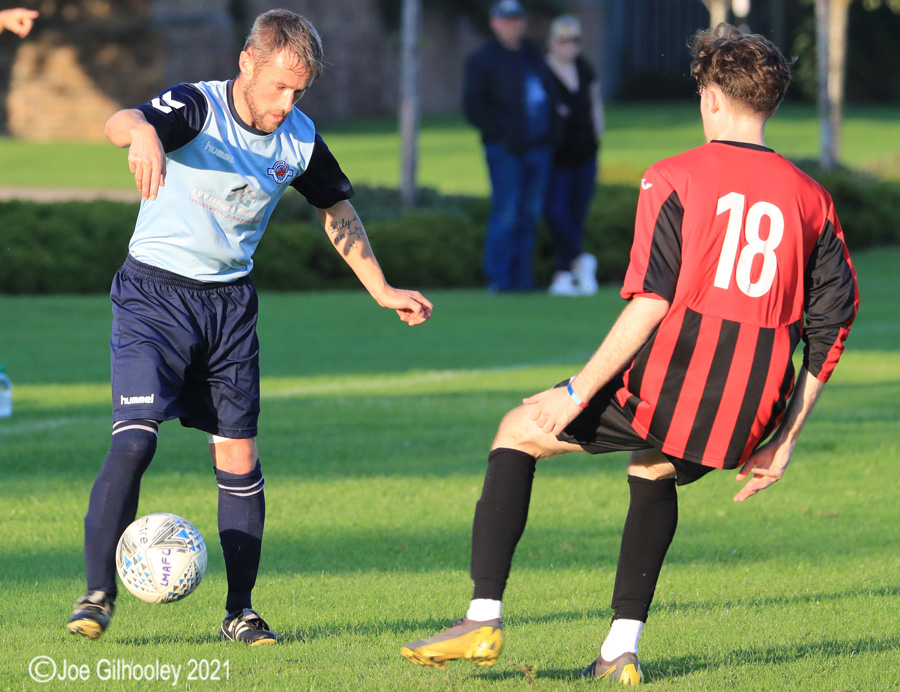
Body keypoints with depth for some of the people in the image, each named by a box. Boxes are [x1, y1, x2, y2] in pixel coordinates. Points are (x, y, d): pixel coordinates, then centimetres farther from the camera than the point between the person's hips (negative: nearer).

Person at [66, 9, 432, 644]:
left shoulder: (300, 139, -1)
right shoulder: (198, 108, -17)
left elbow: (337, 209, 18)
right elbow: (120, 123, -39)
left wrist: (381, 289, 18)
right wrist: (143, 133, -63)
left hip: (230, 303, 5)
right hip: (156, 290, -5)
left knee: (240, 459, 2)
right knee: (135, 438, -18)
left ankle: (241, 611, 12)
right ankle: (98, 596, -11)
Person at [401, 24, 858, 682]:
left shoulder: (674, 178, -2)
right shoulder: (811, 198, 11)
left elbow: (651, 302, -12)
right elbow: (831, 330, 10)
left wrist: (578, 393, -6)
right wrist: (780, 443, 17)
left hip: (665, 391, -5)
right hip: (747, 418, 5)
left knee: (519, 431, 17)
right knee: (654, 473, 36)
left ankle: (484, 620, 7)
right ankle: (622, 649, 24)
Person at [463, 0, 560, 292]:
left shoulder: (532, 54, 18)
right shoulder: (483, 60, -2)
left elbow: (549, 95, 24)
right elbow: (473, 105, -8)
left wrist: (552, 132, 11)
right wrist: (500, 134, -14)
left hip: (538, 147, 6)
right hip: (505, 150, -6)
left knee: (530, 216, 7)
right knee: (506, 214, -11)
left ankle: (522, 279, 12)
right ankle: (498, 279, -6)